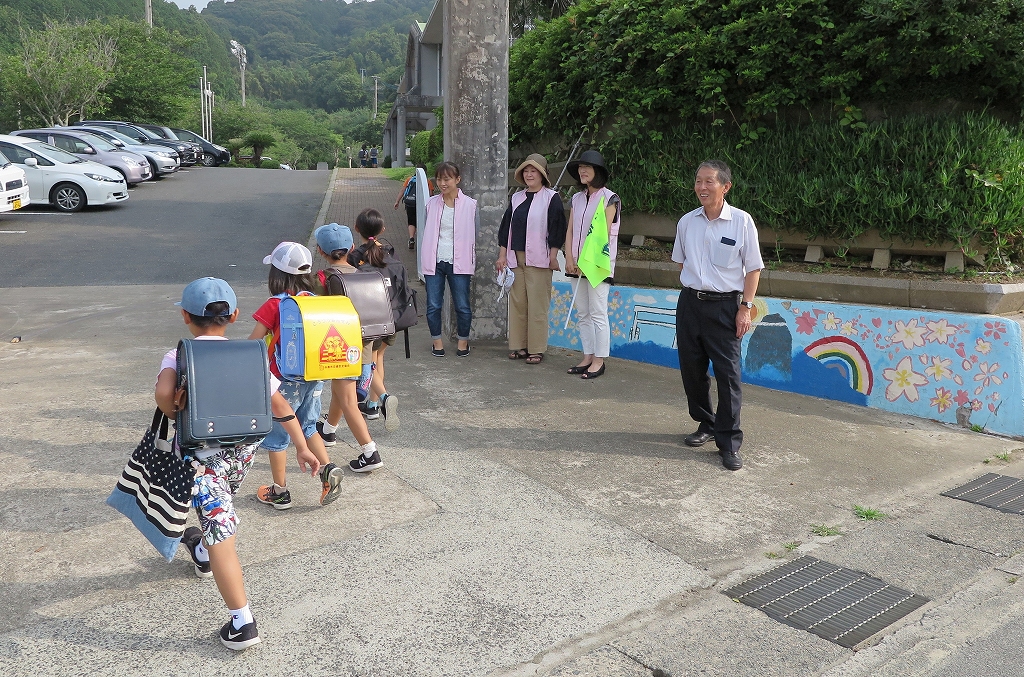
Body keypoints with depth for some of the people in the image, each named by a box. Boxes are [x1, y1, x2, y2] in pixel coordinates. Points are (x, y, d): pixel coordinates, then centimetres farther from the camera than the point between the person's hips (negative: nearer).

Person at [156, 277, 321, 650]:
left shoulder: (178, 357, -9)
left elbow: (163, 392, -31)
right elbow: (279, 404, 0)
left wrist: (175, 414, -9)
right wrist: (302, 447, 5)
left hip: (202, 454, -5)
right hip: (243, 450, 5)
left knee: (220, 531, -5)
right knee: (218, 503, 33)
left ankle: (242, 623, -8)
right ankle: (202, 554, 61)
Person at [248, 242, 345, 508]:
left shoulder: (274, 305, -14)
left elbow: (253, 343, -12)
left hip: (284, 379, -5)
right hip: (314, 376, 5)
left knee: (276, 435, 11)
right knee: (308, 427, 22)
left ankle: (280, 492, 19)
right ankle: (328, 468, 3)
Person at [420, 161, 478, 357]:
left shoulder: (470, 205, -1)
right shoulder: (432, 204, 6)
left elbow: (475, 236, 4)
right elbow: (426, 233, 13)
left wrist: (472, 264, 2)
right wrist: (425, 260, 10)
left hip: (459, 263, -2)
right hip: (434, 262, 2)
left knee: (462, 306, 3)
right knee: (433, 305, 3)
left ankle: (463, 341, 20)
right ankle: (437, 341, 19)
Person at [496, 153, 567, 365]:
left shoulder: (551, 198, -1)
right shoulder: (516, 198, 15)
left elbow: (557, 228, -6)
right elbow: (506, 226, 16)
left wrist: (553, 256, -11)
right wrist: (502, 255, 10)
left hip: (537, 259, -5)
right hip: (515, 258, 6)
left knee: (537, 305, -4)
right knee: (517, 302, 6)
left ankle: (536, 349, 2)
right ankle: (519, 346, 15)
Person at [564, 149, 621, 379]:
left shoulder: (609, 198, -4)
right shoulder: (577, 199, 15)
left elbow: (604, 232, -10)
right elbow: (570, 230, 11)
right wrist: (569, 259, -2)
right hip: (577, 264, 7)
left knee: (598, 313, -5)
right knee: (582, 314, 8)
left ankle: (599, 360, 1)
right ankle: (587, 357, 15)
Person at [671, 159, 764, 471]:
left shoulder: (741, 221, -6)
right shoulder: (687, 222, 4)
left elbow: (753, 268, -3)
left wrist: (745, 307, -8)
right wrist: (693, 284, 10)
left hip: (725, 305, -4)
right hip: (690, 303, 4)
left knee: (727, 373, -4)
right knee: (691, 369, 10)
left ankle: (729, 443, 3)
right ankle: (706, 424, 30)